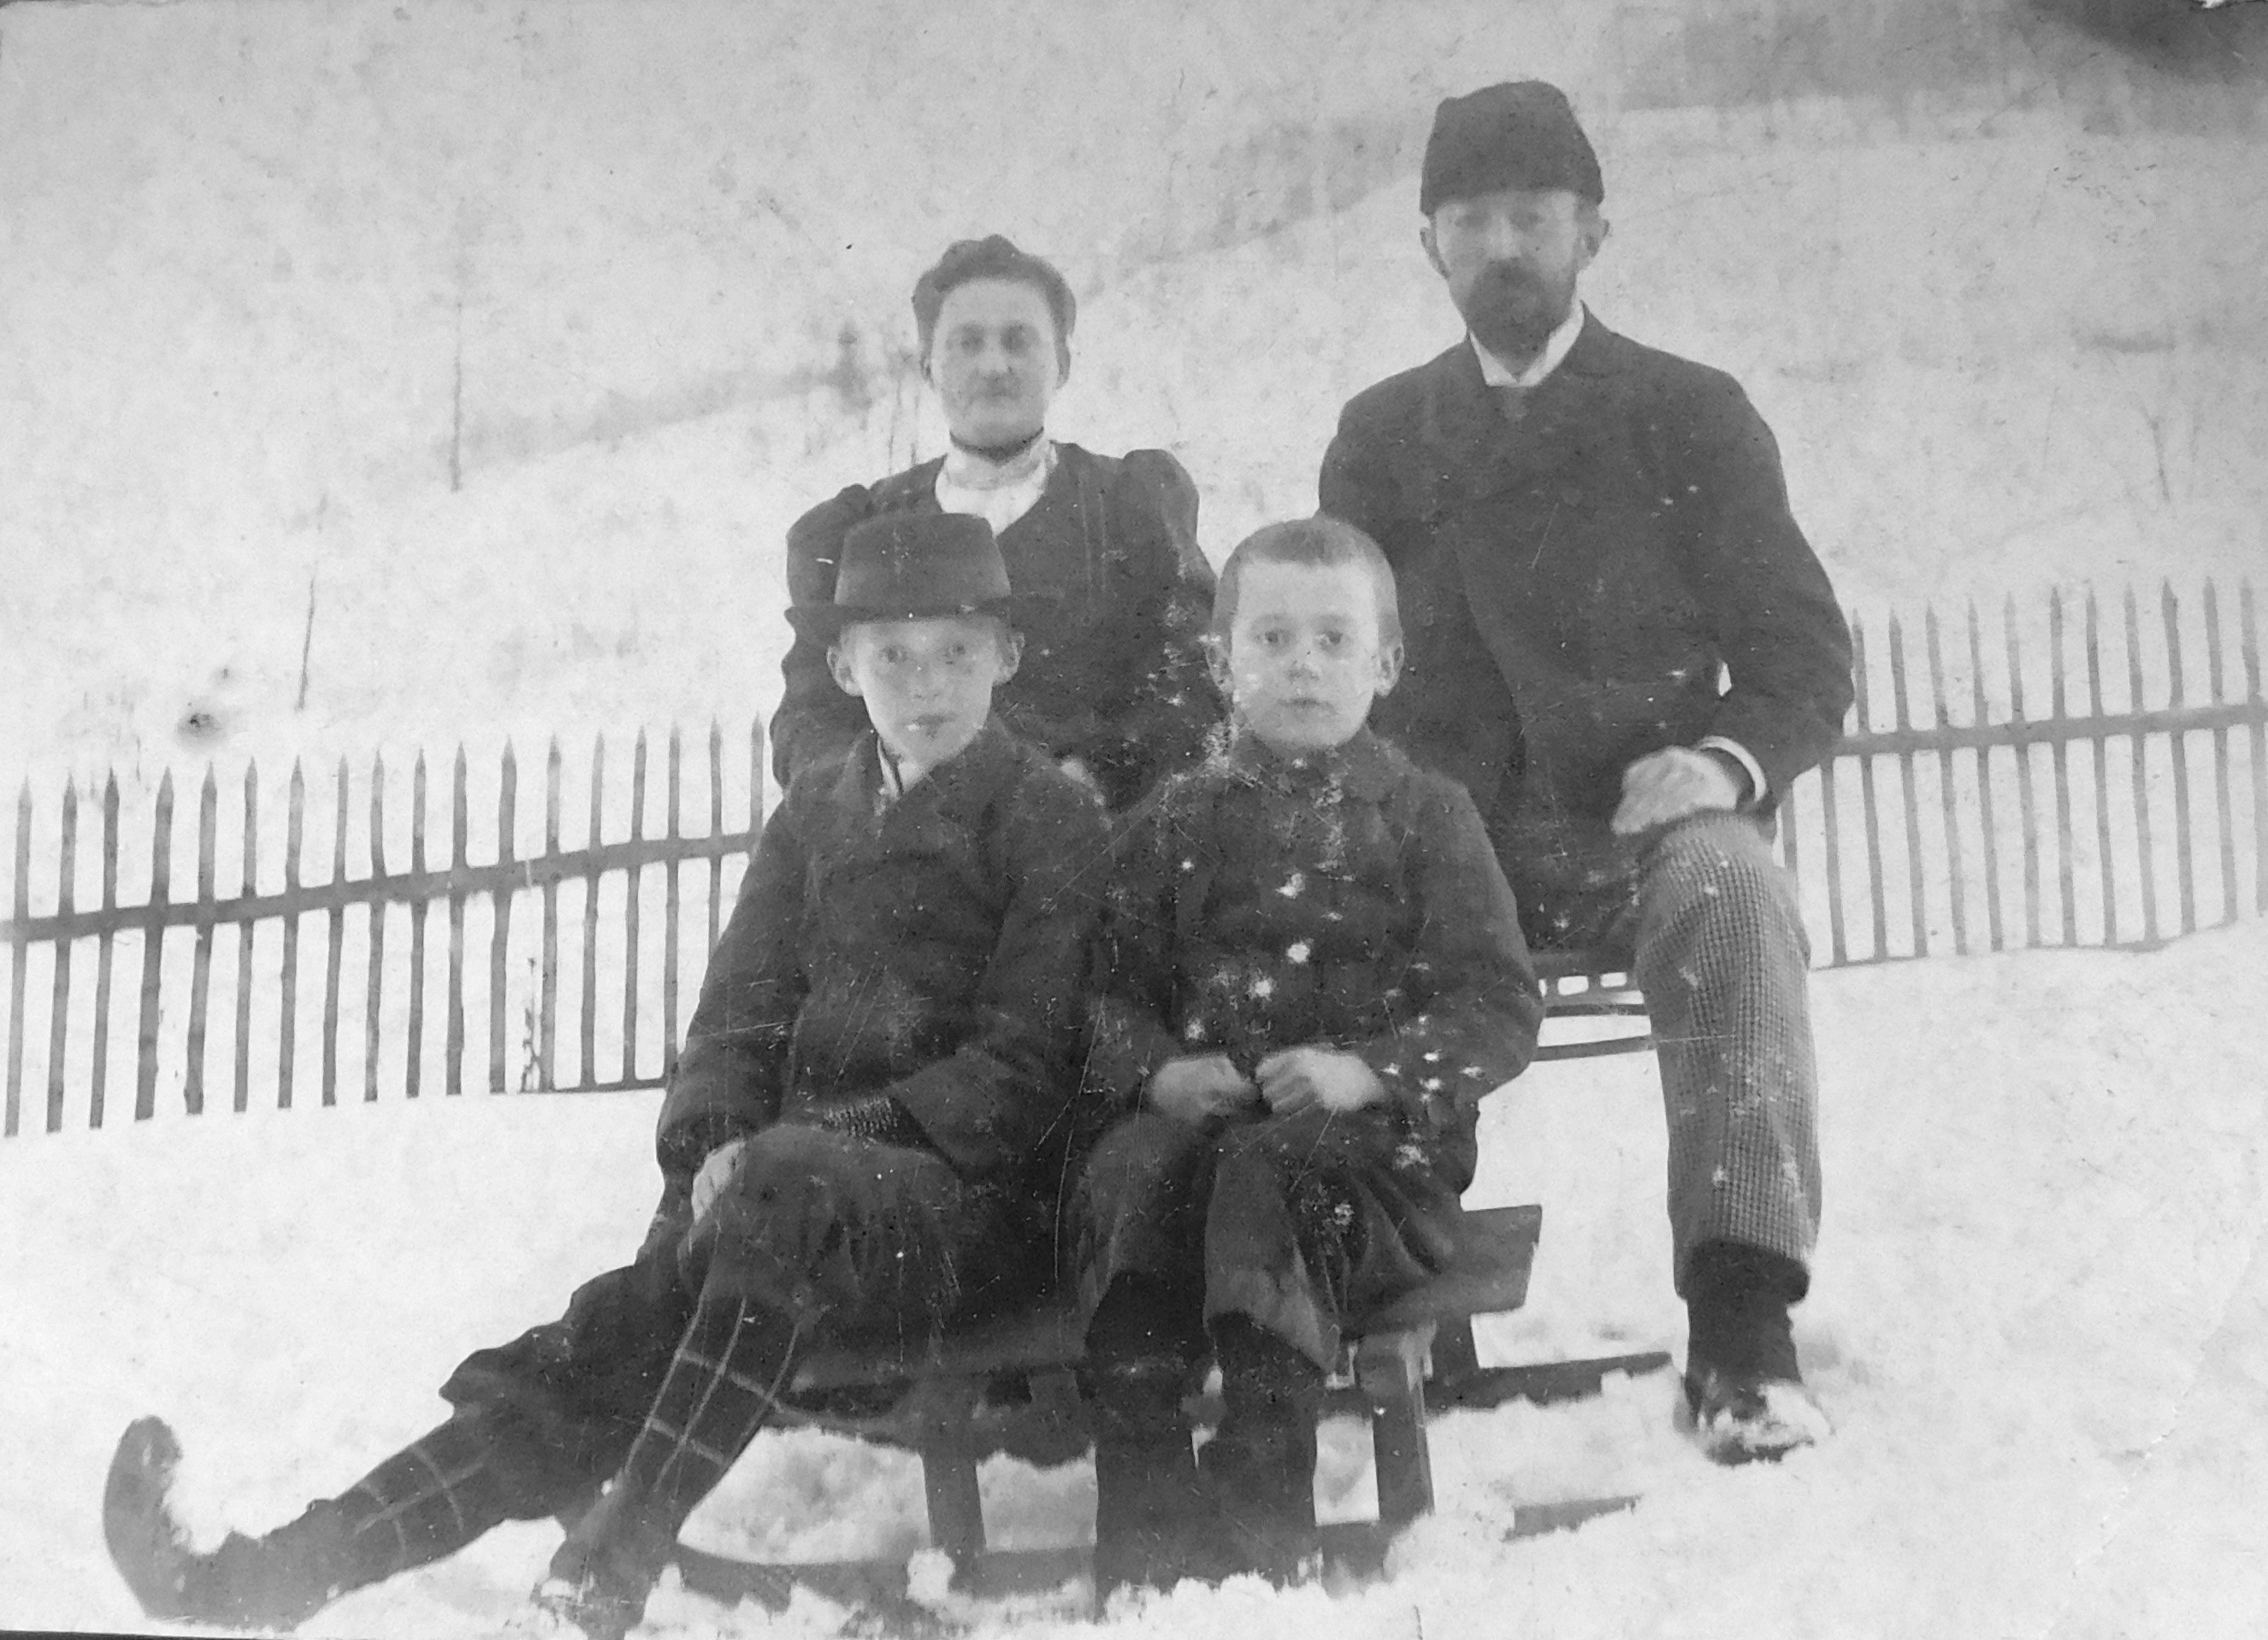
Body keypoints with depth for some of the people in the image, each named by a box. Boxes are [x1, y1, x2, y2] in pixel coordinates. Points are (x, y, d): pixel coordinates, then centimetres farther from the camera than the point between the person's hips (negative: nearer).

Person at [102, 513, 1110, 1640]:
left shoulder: (1053, 816, 0)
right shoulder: (816, 812, 18)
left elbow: (1025, 1064, -7)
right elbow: (741, 1009, 14)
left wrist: (843, 1137, -18)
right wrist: (708, 1144, -7)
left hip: (976, 1203, -5)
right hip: (818, 1178, 5)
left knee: (781, 1185, -37)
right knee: (615, 1335, -21)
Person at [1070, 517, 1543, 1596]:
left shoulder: (1422, 815, 9)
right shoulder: (1179, 820, 18)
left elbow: (1502, 1008, 1)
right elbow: (1116, 988, 16)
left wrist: (1372, 1070, -15)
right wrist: (1157, 1069, -7)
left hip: (1374, 1139, -3)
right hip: (1197, 1111, 3)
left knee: (1265, 1171, -36)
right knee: (1128, 1172, -31)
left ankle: (1262, 1519, -40)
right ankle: (1141, 1532, -34)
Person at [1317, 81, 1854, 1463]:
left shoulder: (1691, 417, 10)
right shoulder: (1380, 438, 16)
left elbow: (1807, 661, 8)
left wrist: (1723, 760, -15)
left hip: (1643, 830, -2)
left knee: (1727, 884, -36)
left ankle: (1741, 1323, -40)